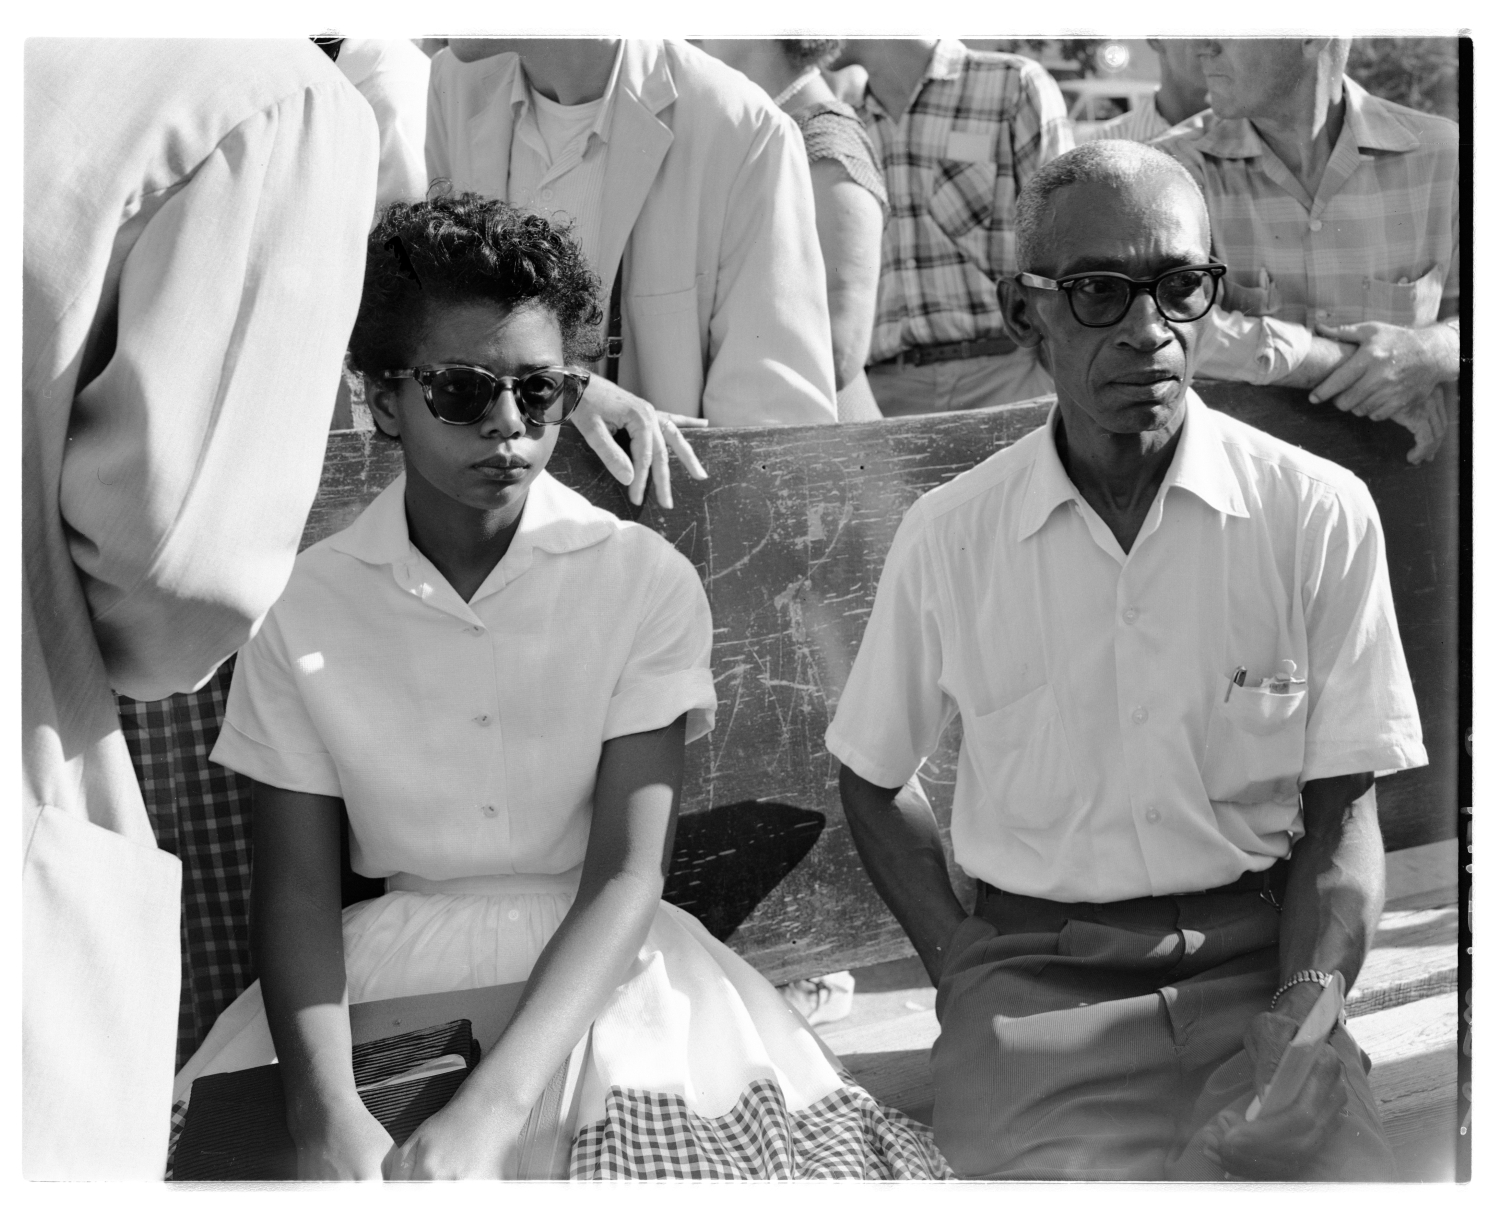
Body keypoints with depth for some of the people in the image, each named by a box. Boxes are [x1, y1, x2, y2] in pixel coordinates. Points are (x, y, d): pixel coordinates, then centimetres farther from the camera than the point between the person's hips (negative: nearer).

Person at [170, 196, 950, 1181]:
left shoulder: (646, 582, -6)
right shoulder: (305, 607, -1)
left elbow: (627, 875, -12)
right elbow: (299, 886, -2)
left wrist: (492, 1110, -26)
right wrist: (327, 1112, -21)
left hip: (595, 961, 0)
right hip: (390, 968, 1)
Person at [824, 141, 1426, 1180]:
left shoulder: (1320, 516, -1)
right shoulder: (948, 536, 1)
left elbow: (1340, 818, 3)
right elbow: (872, 783, 14)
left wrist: (1305, 1011, -12)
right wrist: (961, 965, 1)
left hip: (1257, 964, 0)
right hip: (1035, 975, 0)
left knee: (1326, 1168, -26)